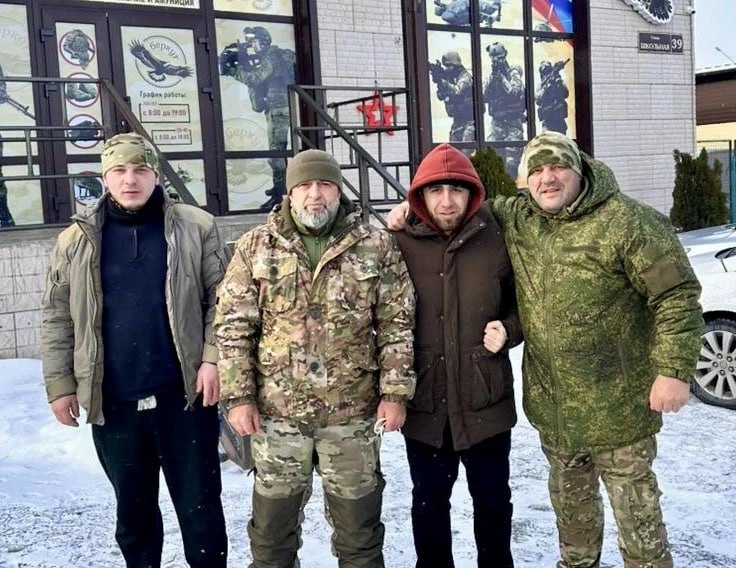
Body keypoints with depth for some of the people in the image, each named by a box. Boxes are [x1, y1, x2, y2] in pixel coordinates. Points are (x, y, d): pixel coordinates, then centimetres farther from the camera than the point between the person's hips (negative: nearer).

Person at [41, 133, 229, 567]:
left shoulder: (195, 228, -1)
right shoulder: (78, 240, 4)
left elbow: (221, 300, 0)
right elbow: (57, 318, 7)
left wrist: (213, 357, -10)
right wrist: (60, 383, 3)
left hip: (184, 394, -2)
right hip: (112, 401, 2)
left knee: (200, 504, 9)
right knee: (133, 508, 18)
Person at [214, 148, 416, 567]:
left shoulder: (376, 246, -2)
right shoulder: (257, 247, 0)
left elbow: (397, 324, -1)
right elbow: (233, 326, -1)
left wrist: (395, 391, -6)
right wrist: (238, 396, -5)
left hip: (353, 411, 0)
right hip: (277, 410, 1)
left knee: (359, 525, 14)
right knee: (272, 524, 15)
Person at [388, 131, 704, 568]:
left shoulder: (628, 222, -14)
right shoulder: (516, 219, 3)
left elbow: (677, 296, -14)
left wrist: (675, 370, -19)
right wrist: (415, 206, 3)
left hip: (616, 404, -6)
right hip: (550, 402, 6)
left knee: (635, 503, 7)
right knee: (570, 498, 23)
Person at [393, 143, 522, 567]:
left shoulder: (497, 242, -4)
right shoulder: (401, 245, -5)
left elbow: (522, 304, 9)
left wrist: (508, 330, -12)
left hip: (485, 400, 0)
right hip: (424, 404, 0)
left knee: (492, 499, 18)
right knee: (429, 503, 17)